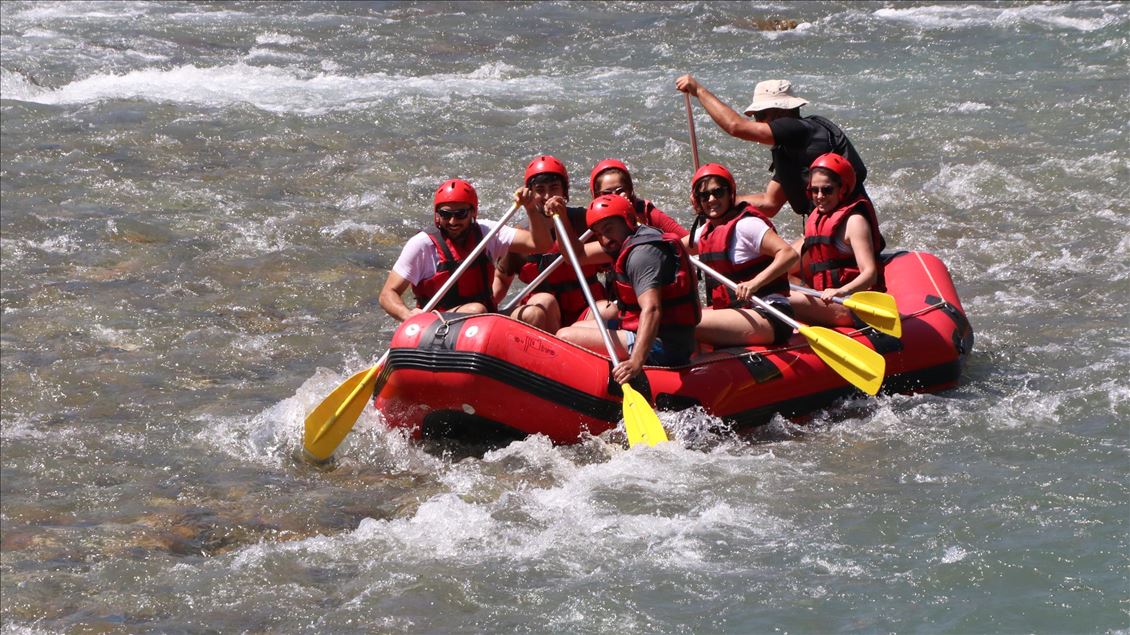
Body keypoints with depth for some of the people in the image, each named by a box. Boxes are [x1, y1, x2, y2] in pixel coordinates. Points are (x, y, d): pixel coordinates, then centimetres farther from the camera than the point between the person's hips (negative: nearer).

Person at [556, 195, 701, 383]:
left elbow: (651, 310, -31)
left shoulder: (642, 252, -18)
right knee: (574, 329, 25)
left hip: (663, 348, -11)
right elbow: (577, 255, 18)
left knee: (565, 338, -18)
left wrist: (636, 363, -43)